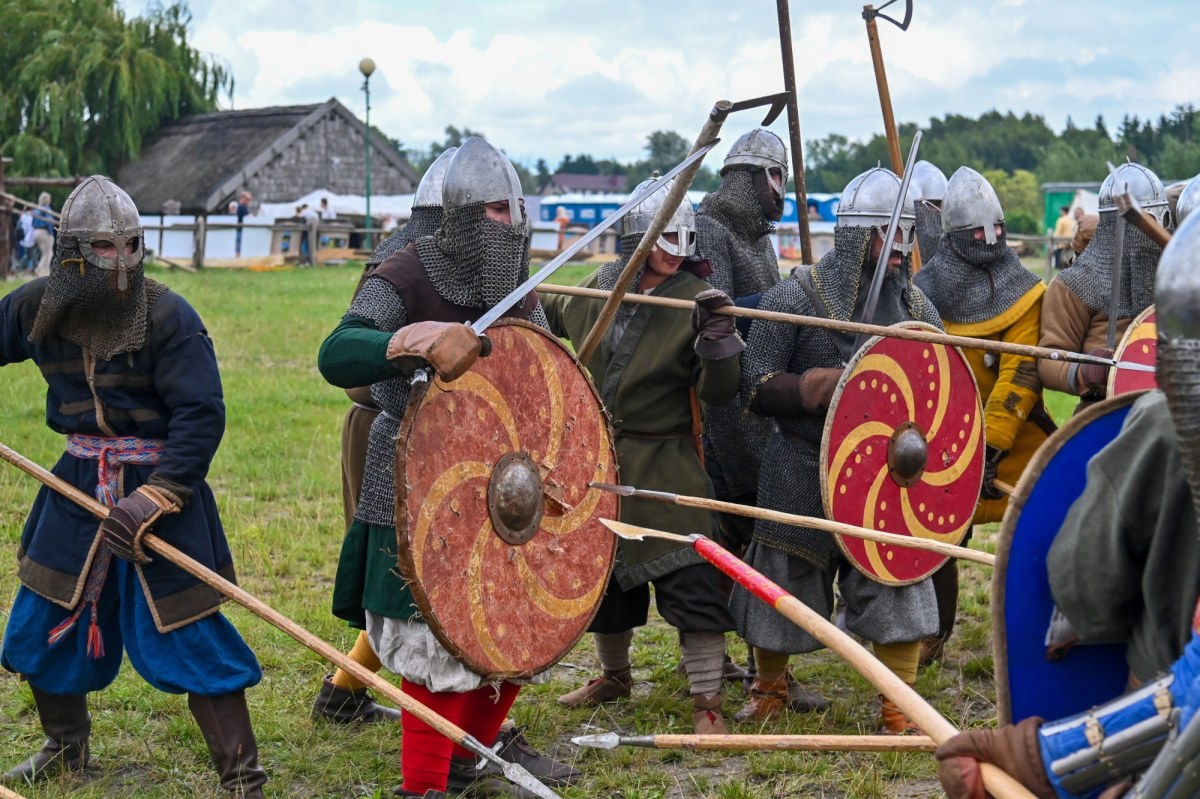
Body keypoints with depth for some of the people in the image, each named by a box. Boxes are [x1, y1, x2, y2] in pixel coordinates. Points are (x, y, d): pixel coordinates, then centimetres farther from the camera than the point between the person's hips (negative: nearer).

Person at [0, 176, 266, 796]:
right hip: (78, 486, 6)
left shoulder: (170, 318, -17)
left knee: (189, 638, -7)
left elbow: (202, 417, -20)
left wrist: (152, 500, -27)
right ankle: (66, 746, 39)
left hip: (159, 484, -5)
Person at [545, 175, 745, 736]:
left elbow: (718, 391, -19)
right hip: (598, 465, 5)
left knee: (689, 579, -11)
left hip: (665, 471, -5)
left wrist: (716, 332, -32)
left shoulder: (694, 300, -11)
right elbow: (553, 317, 27)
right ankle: (614, 675, 40)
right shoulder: (598, 290, 3)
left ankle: (706, 701, -1)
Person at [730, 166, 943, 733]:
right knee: (785, 585, 11)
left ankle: (899, 708, 14)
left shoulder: (914, 306, 4)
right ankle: (769, 688, 34)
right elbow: (758, 387, -11)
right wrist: (829, 384, -23)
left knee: (898, 591, -1)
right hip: (803, 477, -3)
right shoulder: (798, 296, -9)